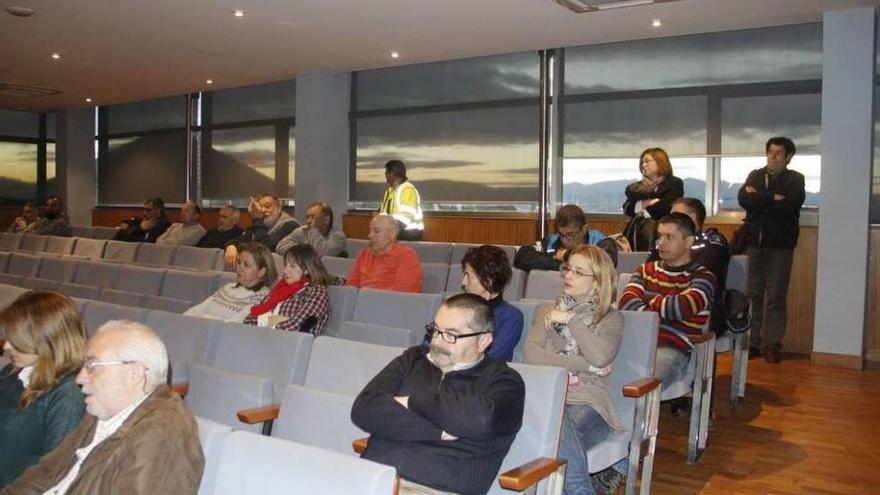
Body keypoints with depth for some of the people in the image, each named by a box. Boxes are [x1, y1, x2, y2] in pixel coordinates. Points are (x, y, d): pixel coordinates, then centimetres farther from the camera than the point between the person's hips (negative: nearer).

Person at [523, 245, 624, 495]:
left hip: (588, 402, -1)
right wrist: (585, 365, -4)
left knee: (561, 435, -36)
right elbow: (531, 353, 1)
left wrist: (570, 319, -3)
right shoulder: (546, 312, 21)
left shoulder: (612, 318, 13)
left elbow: (600, 357, -9)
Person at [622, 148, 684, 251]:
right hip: (636, 232, 5)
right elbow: (627, 208, 6)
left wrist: (642, 211, 2)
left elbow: (664, 207, -9)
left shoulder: (674, 183, 4)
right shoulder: (640, 186, 20)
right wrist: (644, 204, -9)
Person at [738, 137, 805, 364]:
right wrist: (773, 198, -12)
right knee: (752, 295, 2)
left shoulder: (795, 179, 5)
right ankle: (751, 342, 9)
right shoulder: (755, 175, 13)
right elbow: (743, 199, -5)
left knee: (776, 297, -1)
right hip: (754, 243, 2)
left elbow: (789, 205, -13)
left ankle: (772, 344, 5)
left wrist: (758, 199, -6)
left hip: (780, 245, -2)